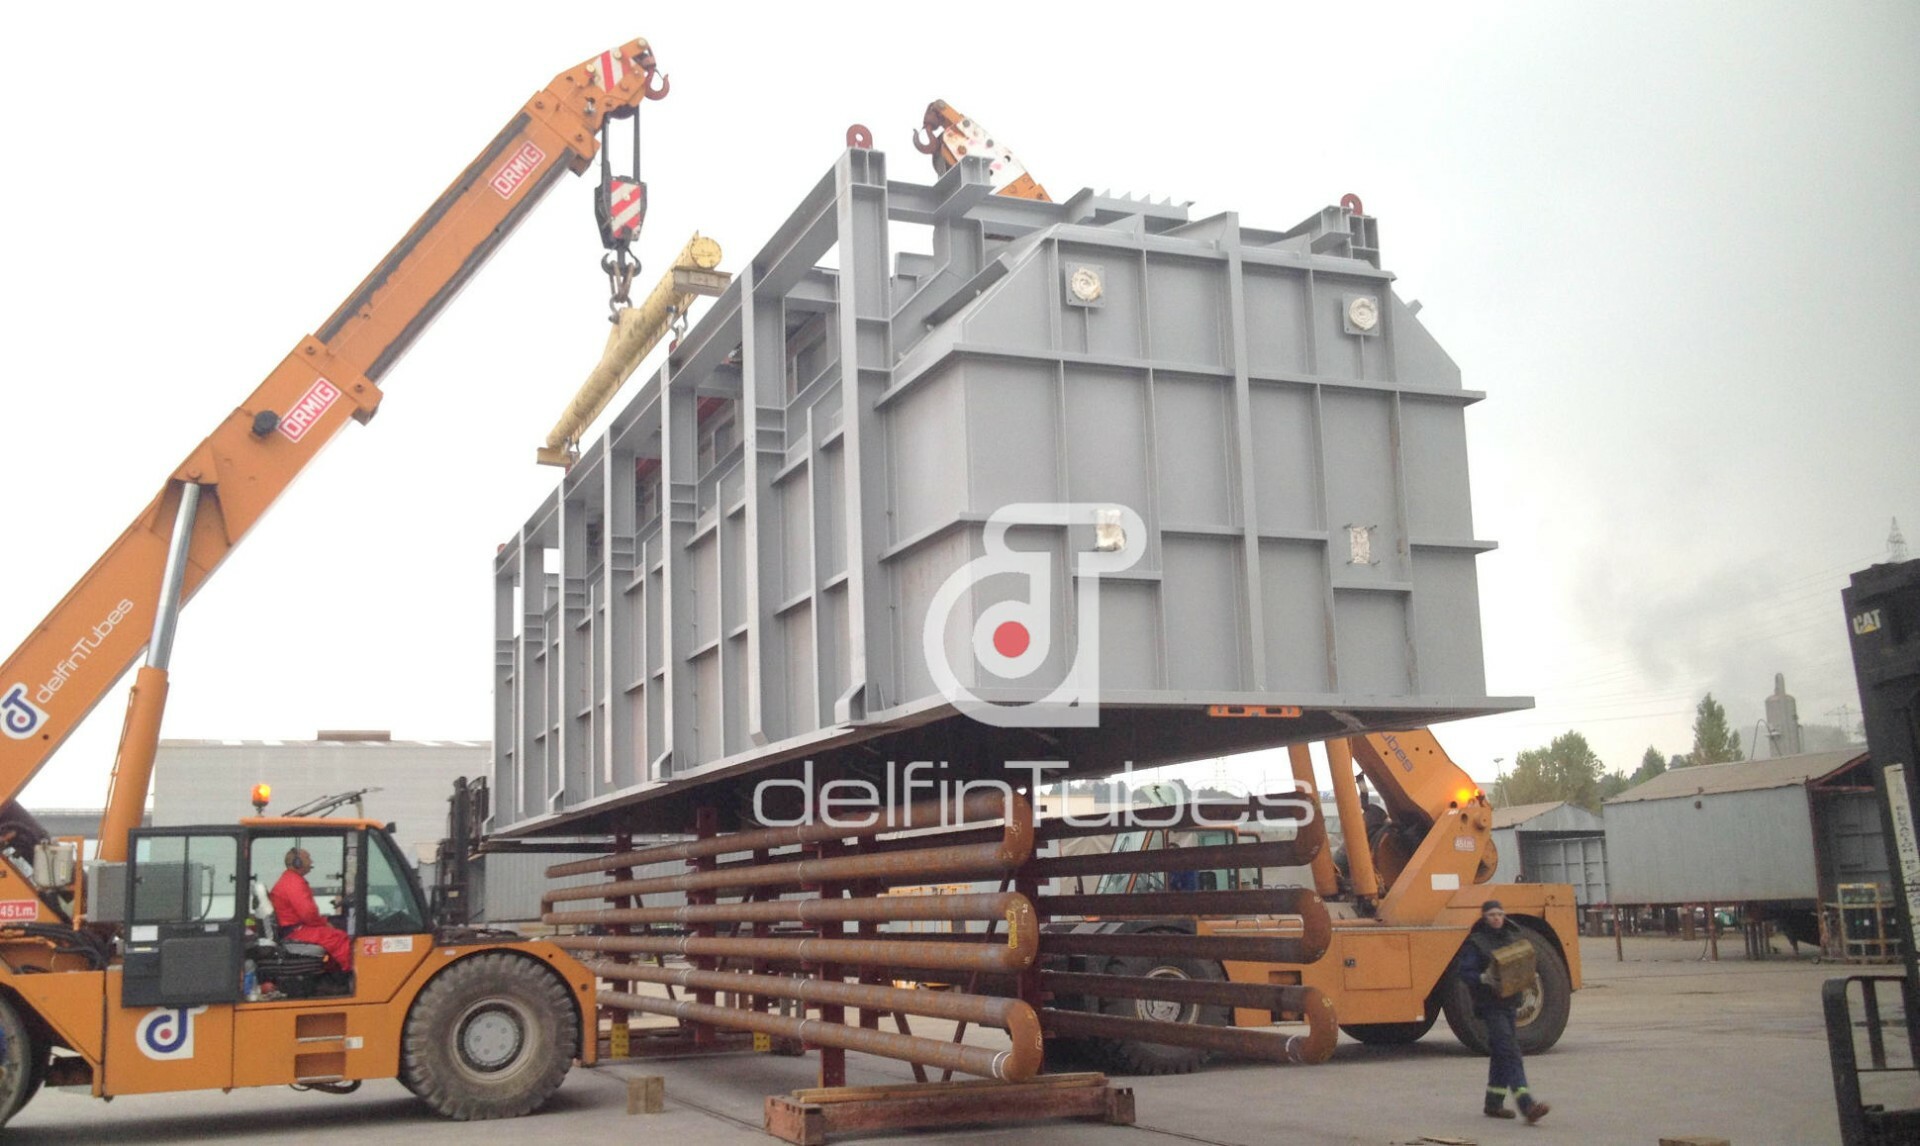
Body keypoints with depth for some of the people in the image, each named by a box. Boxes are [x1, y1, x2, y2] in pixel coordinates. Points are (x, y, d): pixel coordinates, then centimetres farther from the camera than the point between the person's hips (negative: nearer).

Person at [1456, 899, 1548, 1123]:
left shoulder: (1513, 937, 12)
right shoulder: (1475, 943, -6)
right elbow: (1465, 972, -11)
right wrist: (1484, 978, -28)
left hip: (1509, 1002, 7)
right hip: (1490, 1005, -7)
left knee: (1501, 1054, 13)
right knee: (1510, 1053, -15)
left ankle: (1494, 1104, 24)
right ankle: (1526, 1105, -22)